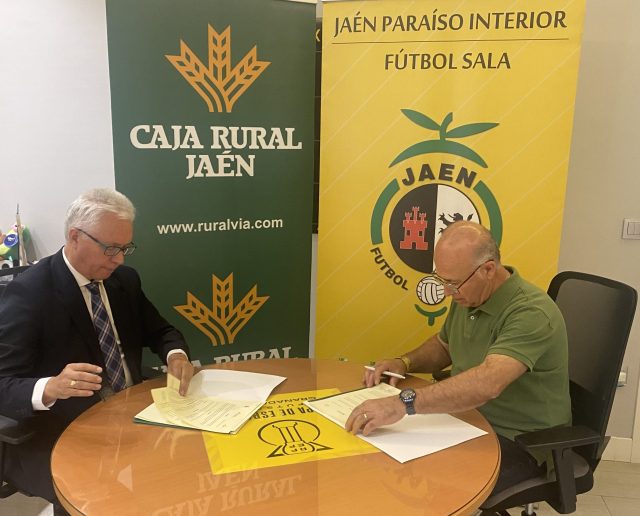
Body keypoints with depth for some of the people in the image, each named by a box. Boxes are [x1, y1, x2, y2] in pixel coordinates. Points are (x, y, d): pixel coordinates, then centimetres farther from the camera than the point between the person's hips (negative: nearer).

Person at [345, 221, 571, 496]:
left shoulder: (532, 313, -27)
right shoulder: (467, 297, 0)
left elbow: (487, 383, -42)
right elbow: (443, 344, 18)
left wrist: (404, 402, -49)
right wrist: (404, 362, -2)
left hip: (520, 442, -7)